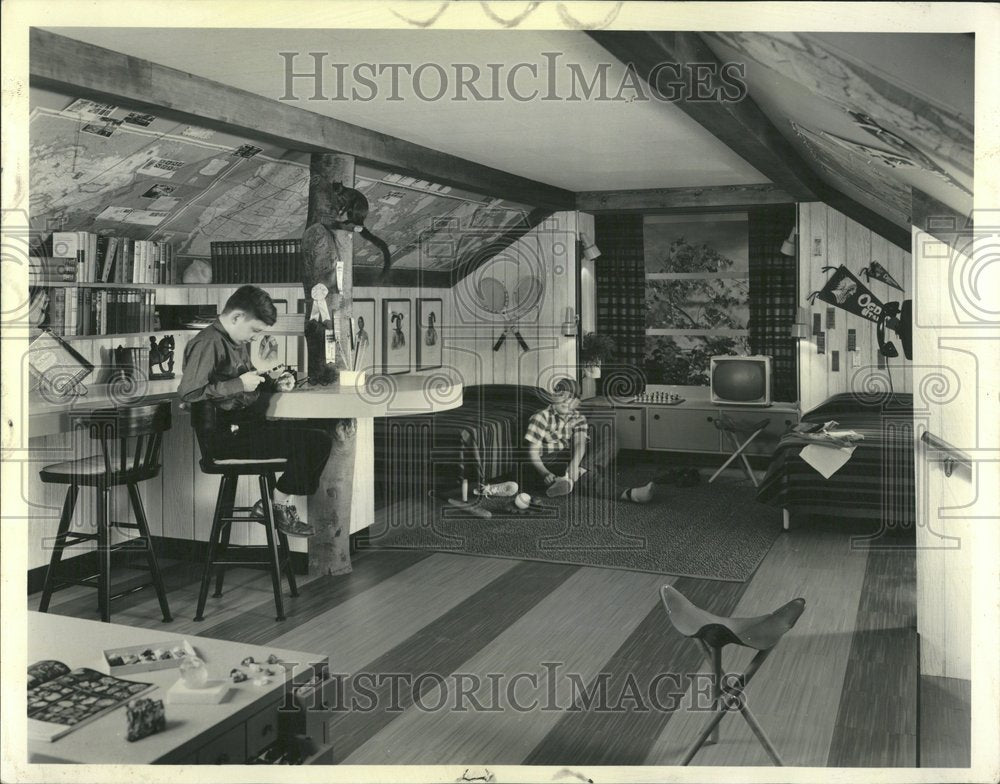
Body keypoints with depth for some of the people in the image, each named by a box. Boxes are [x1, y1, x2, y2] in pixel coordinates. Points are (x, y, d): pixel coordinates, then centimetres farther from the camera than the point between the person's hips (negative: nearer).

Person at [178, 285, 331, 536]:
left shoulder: (239, 341, 15)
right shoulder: (208, 343, -15)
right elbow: (188, 392, -24)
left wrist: (274, 383, 9)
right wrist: (239, 384, -19)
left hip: (247, 422, 10)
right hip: (224, 433, -10)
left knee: (320, 439, 0)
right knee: (311, 442, -18)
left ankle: (282, 503, 5)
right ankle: (279, 504, 1)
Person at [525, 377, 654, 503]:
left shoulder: (578, 419, 9)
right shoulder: (541, 417, -2)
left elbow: (580, 444, -11)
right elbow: (533, 451, -9)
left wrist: (574, 466, -33)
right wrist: (545, 473, -28)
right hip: (549, 464, -5)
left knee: (608, 445, -19)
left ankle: (569, 477, -39)